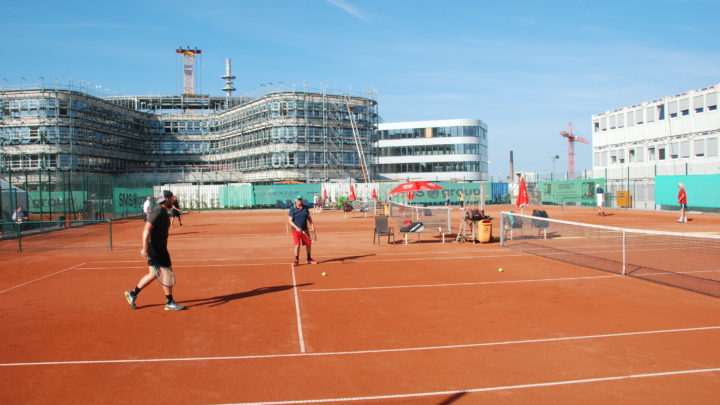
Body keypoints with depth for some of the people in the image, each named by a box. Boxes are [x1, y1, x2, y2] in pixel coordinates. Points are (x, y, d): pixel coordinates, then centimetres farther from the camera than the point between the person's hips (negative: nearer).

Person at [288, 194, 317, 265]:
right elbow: (290, 220, -12)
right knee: (297, 245, -11)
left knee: (308, 244, 10)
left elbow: (309, 217, 15)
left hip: (305, 229, 5)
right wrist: (296, 227, -24)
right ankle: (296, 260, 4)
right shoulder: (292, 209, -10)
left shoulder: (305, 207, 4)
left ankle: (309, 259, 27)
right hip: (296, 230, -5)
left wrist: (312, 225, 4)